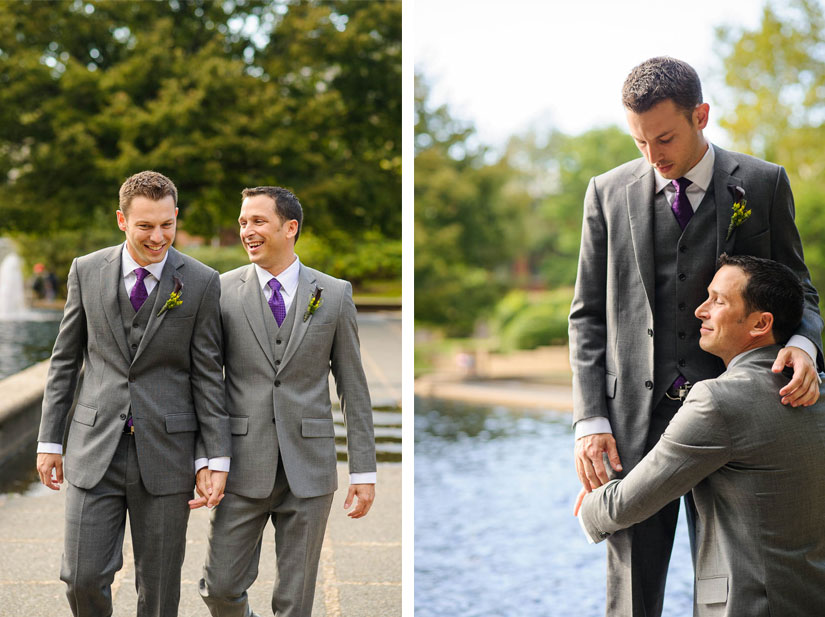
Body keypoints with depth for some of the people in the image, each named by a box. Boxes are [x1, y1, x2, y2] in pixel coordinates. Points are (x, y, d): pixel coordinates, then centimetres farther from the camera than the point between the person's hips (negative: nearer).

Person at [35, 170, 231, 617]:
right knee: (83, 577, -2)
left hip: (166, 451, -1)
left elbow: (208, 375, -1)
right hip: (94, 450, 1)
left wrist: (218, 458, -5)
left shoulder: (201, 283, -3)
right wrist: (49, 440, 7)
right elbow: (65, 359, 9)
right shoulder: (87, 271, 3)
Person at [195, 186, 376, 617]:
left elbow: (353, 387, 4)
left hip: (309, 468, 0)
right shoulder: (223, 291, 1)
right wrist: (200, 460, -1)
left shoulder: (334, 294, 2)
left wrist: (364, 471, 2)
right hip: (243, 468, 0)